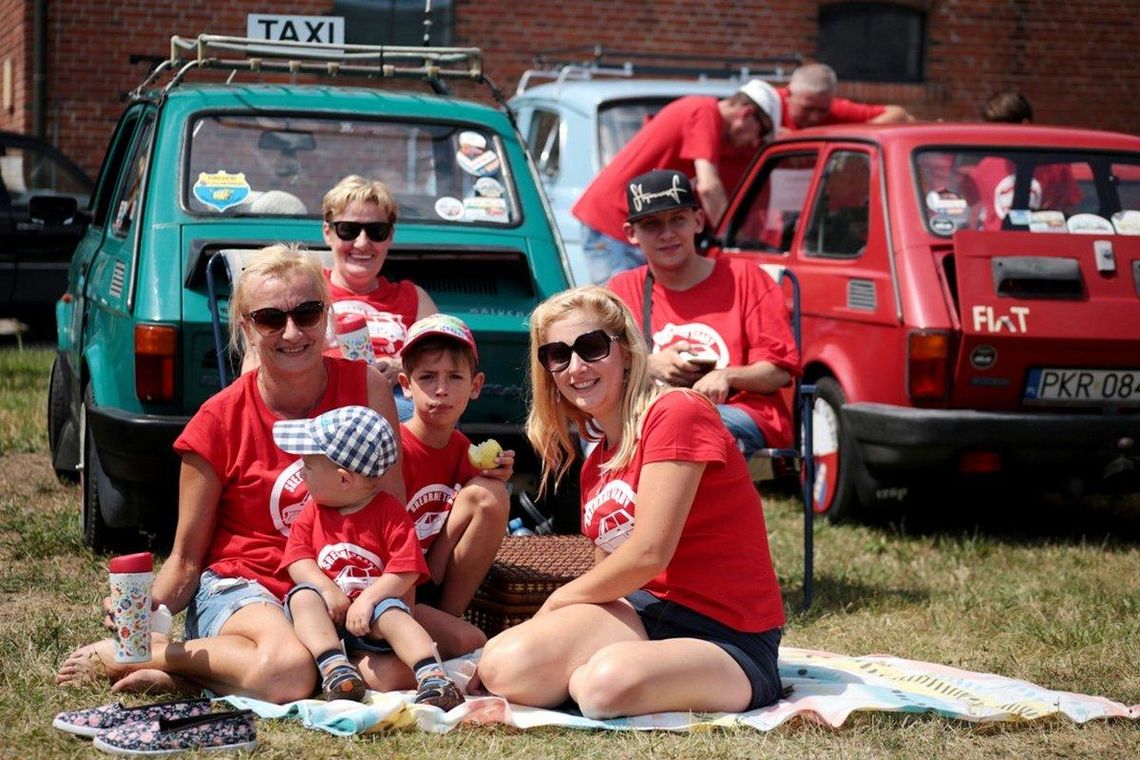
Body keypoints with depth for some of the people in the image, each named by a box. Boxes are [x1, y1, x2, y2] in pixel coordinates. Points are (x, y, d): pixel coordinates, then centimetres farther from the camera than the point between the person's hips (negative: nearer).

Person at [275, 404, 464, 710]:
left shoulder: (390, 512, -5)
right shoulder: (312, 513, 9)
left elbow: (406, 570, -13)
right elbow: (298, 561, 0)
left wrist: (367, 600, -25)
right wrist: (328, 589, -19)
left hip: (371, 607, -3)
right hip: (328, 614, 3)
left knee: (391, 614, -33)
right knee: (303, 596, -26)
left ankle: (433, 676, -47)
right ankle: (334, 666, -44)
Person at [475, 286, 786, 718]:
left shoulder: (676, 413, -11)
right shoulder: (594, 467, 16)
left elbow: (649, 553, -18)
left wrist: (559, 600, -3)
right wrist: (553, 625, -4)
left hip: (730, 644, -6)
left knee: (608, 683, -38)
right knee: (501, 668, -22)